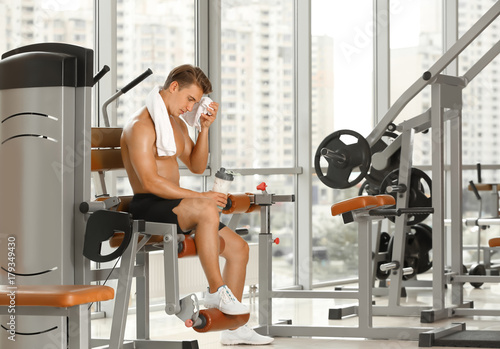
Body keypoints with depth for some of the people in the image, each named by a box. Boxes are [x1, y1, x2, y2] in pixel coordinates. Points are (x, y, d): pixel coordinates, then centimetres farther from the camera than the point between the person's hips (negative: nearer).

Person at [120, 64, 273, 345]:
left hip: (172, 204, 10)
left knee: (239, 247, 1)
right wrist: (199, 196, -25)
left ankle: (233, 328, 6)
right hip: (147, 207, -10)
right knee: (206, 210, -38)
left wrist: (205, 128, 5)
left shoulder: (177, 123, 18)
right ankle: (216, 290, -28)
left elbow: (197, 166, 19)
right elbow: (150, 181, -22)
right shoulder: (142, 125, -13)